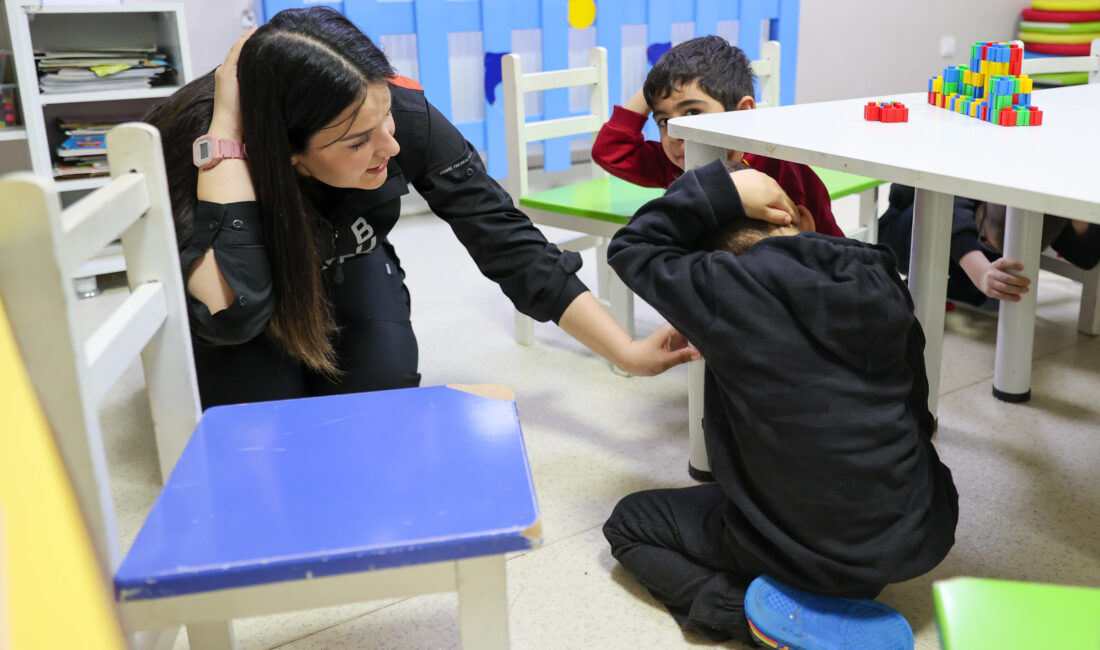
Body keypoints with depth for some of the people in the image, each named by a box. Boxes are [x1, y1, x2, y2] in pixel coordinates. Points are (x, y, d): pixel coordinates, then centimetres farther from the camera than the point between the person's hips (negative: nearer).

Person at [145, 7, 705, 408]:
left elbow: (504, 240, -25)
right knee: (265, 410, -29)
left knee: (385, 380, -27)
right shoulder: (198, 142, -37)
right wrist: (227, 123, -47)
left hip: (347, 269, 2)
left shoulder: (405, 116, -30)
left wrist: (627, 352, -28)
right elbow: (233, 310, -49)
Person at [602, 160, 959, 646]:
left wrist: (721, 189, -1)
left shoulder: (728, 289, -17)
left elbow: (631, 249, 1)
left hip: (812, 553, -5)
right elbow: (917, 410, 8)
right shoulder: (880, 282, -2)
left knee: (628, 522, 14)